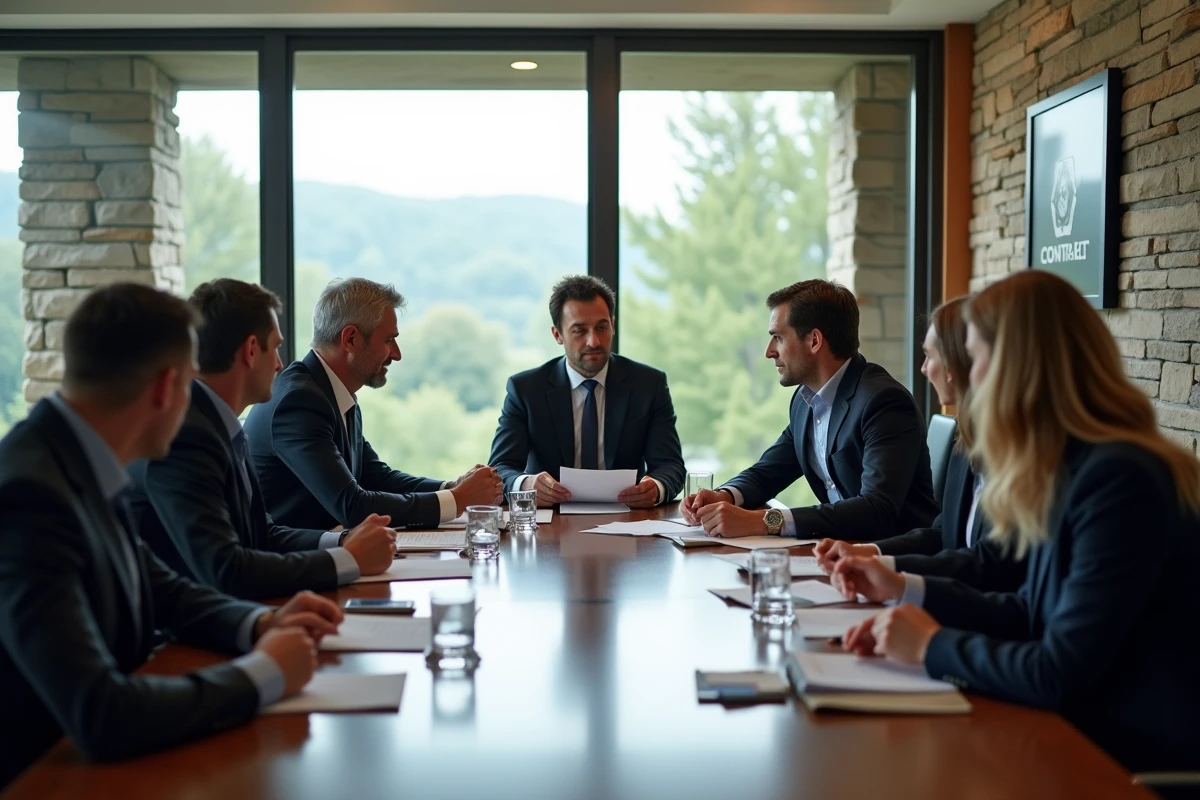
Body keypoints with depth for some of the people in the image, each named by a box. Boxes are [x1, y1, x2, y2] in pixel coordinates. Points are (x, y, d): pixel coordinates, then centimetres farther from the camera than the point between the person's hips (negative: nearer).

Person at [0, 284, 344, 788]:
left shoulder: (79, 464, -1)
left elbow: (162, 593, 14)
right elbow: (99, 715, -31)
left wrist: (261, 624, -3)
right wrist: (261, 674, -19)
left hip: (97, 761, 7)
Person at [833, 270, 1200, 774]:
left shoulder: (1119, 479, -23)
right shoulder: (1074, 470, 6)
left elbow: (1059, 674, -23)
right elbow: (1035, 614, 13)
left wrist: (933, 646, -10)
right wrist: (906, 589, 16)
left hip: (1139, 761, -8)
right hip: (1083, 736, 8)